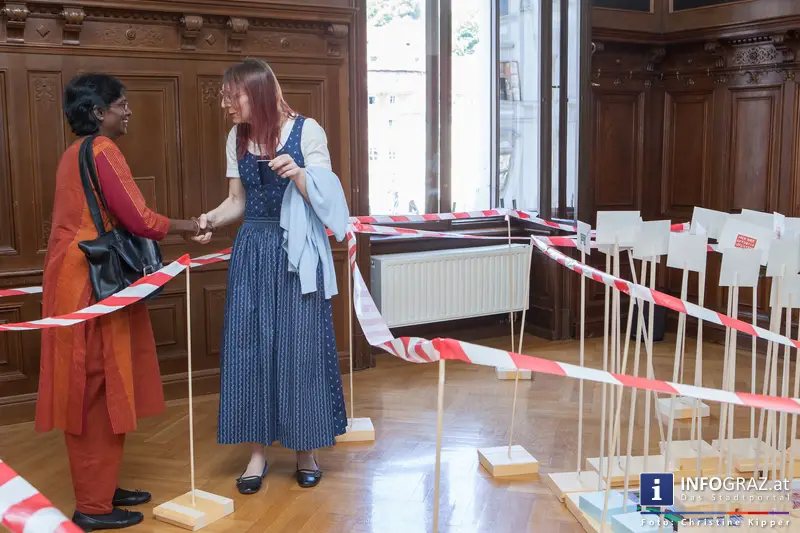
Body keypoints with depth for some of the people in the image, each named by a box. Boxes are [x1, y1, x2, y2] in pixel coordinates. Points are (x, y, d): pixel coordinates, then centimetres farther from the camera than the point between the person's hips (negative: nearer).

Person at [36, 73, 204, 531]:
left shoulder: (77, 152, 17)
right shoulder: (102, 151, -13)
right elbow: (138, 218, -19)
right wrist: (183, 227, -2)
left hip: (79, 279, 10)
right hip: (92, 284, -10)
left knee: (92, 389, 14)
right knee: (98, 389, -3)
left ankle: (101, 489, 24)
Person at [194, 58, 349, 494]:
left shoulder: (306, 130, -6)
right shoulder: (236, 138, 8)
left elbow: (323, 200, -6)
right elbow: (237, 200, 11)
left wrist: (298, 175, -25)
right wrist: (210, 219, -7)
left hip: (297, 253, -4)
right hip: (252, 251, 4)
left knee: (299, 346, 2)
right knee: (248, 346, 3)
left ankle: (305, 448, 18)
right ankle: (257, 450, 16)